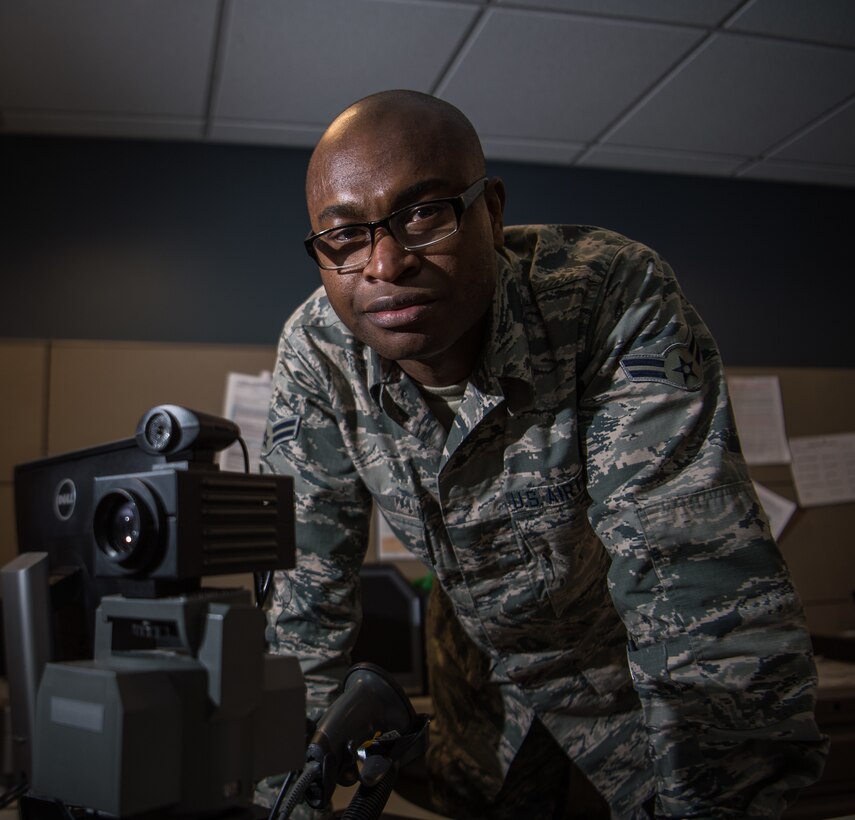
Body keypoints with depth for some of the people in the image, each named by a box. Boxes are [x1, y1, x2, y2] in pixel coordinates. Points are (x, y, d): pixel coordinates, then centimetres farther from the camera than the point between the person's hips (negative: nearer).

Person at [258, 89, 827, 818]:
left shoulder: (615, 300, -34)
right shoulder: (314, 351, -21)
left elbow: (707, 590, -38)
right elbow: (308, 555, -11)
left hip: (634, 661, -3)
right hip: (481, 658, 4)